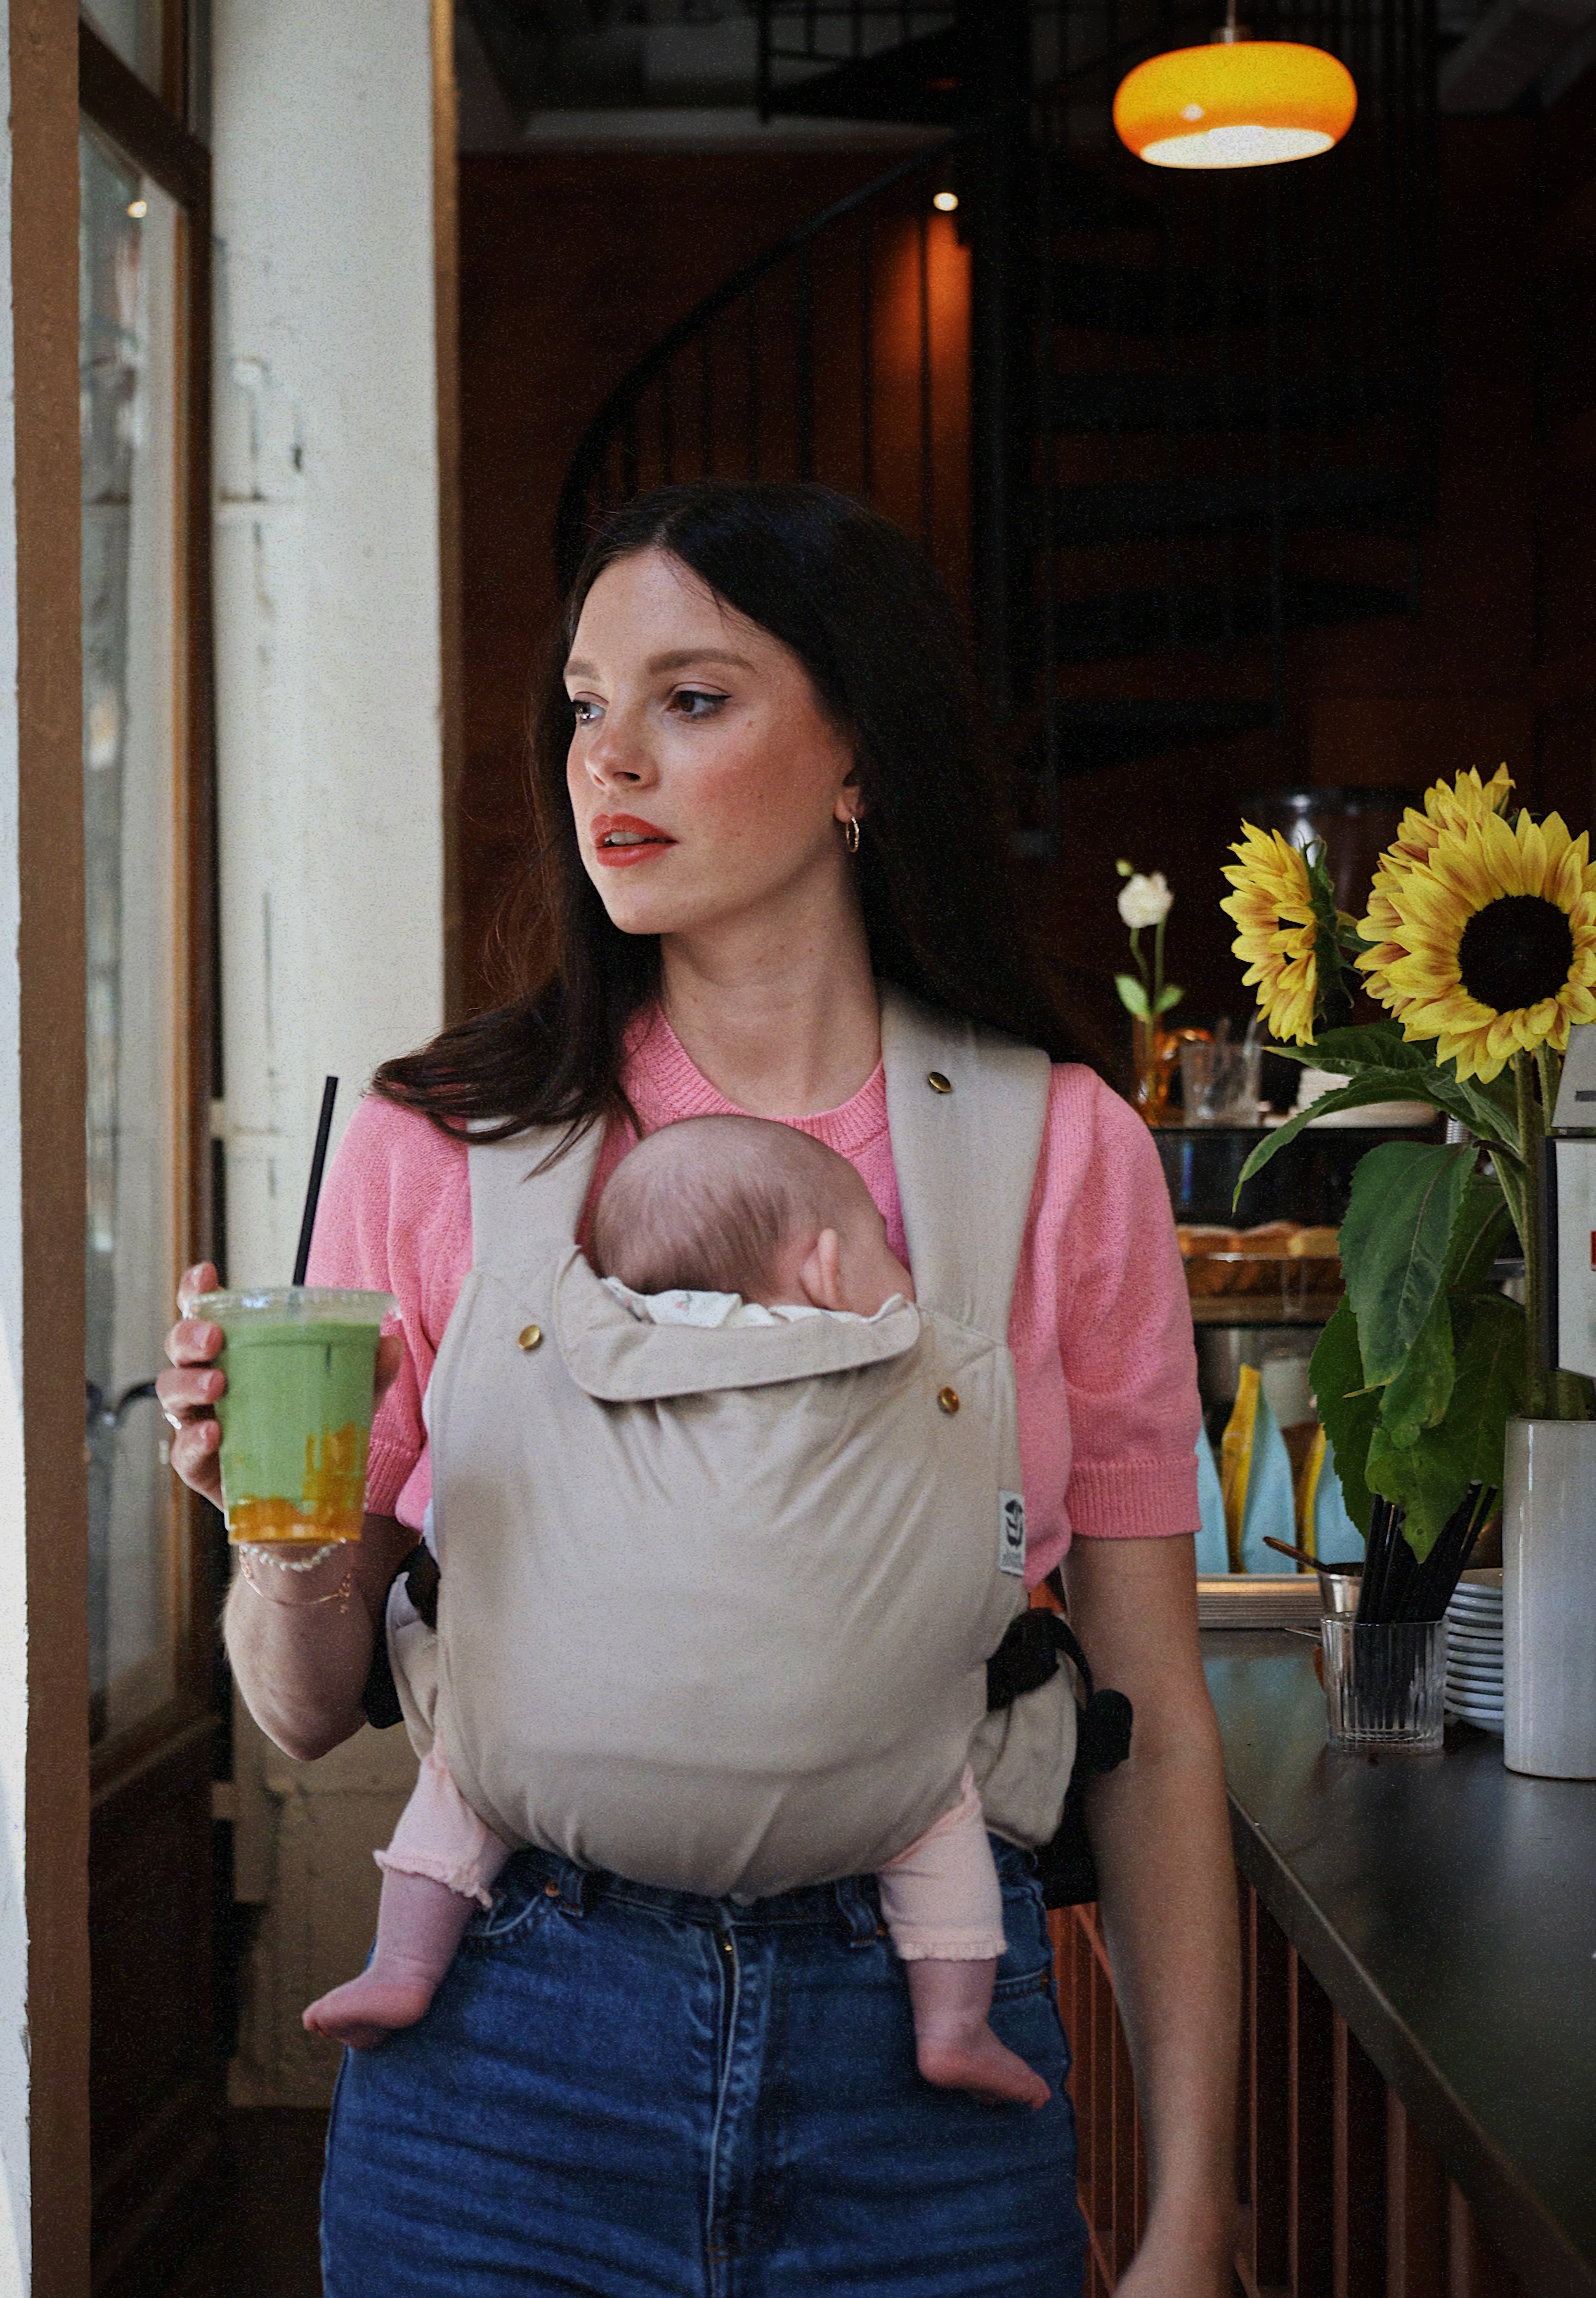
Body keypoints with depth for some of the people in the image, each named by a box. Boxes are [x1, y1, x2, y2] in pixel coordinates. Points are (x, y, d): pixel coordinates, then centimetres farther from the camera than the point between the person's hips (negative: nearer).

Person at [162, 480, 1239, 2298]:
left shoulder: (1064, 1154, -2)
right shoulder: (439, 1143, -2)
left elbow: (1153, 1723, 1)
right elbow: (312, 1712, 3)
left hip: (927, 2076, 0)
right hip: (508, 2064, 0)